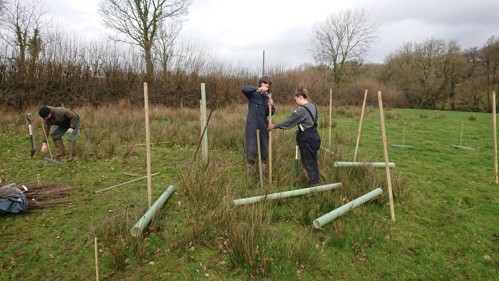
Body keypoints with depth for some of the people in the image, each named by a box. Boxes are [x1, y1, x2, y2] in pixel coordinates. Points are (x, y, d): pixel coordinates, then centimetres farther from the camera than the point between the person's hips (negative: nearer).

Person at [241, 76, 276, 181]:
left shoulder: (268, 97, 11)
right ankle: (250, 178, 10)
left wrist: (271, 106, -12)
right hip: (252, 126, -5)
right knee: (251, 152, -1)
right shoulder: (253, 94, -3)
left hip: (263, 127, 5)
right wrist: (258, 89, -30)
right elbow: (243, 89, -22)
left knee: (264, 151, 12)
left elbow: (269, 113, 9)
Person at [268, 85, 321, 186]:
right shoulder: (313, 107, 9)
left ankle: (313, 183, 12)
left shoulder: (301, 110, -19)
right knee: (313, 161, 17)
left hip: (307, 140, -9)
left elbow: (288, 122, -14)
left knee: (308, 162, 3)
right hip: (314, 137, 9)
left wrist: (274, 126, -4)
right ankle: (315, 182, 28)